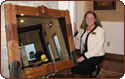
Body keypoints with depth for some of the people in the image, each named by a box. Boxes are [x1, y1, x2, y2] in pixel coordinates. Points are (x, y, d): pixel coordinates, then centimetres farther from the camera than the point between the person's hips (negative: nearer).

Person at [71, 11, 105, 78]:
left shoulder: (100, 30, -14)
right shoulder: (85, 29, 7)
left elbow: (99, 48, -20)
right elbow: (81, 39, 27)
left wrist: (85, 56, -23)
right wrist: (76, 32, 8)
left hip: (97, 56, -7)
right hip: (85, 53, 7)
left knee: (76, 70, -17)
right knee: (73, 69, -5)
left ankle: (94, 68, 6)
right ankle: (93, 67, 14)